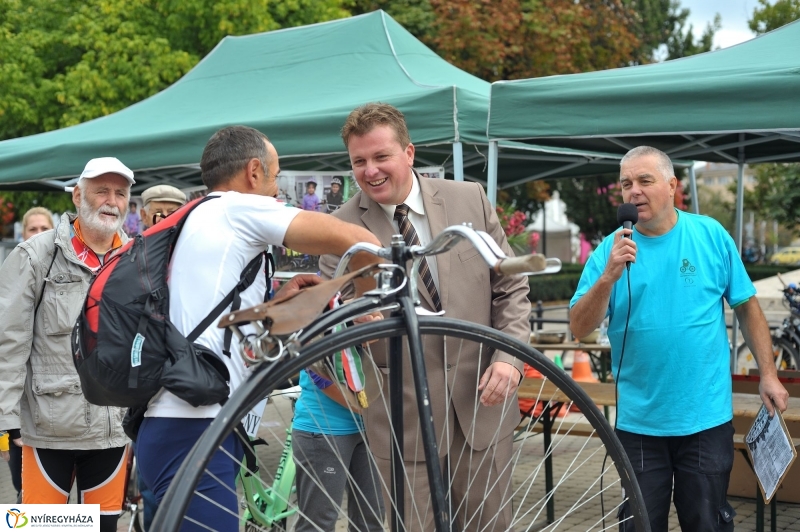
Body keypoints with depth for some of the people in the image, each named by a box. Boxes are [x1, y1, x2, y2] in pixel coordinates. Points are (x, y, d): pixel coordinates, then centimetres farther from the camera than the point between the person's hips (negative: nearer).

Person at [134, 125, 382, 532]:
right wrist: (365, 300, 5)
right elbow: (357, 241, -11)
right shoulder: (239, 208, -4)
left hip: (179, 429, 10)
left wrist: (277, 301, 17)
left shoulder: (196, 222, 22)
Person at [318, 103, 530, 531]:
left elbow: (510, 287, 6)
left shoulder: (470, 200, 3)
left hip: (481, 404, 2)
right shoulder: (341, 227, -3)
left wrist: (510, 356, -8)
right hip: (402, 418, -2)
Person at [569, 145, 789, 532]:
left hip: (707, 418, -1)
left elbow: (747, 307, 6)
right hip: (638, 423, 1)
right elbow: (579, 329, -10)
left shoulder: (711, 236, -2)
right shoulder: (611, 250, -4)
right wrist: (609, 276, -24)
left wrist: (768, 374, 3)